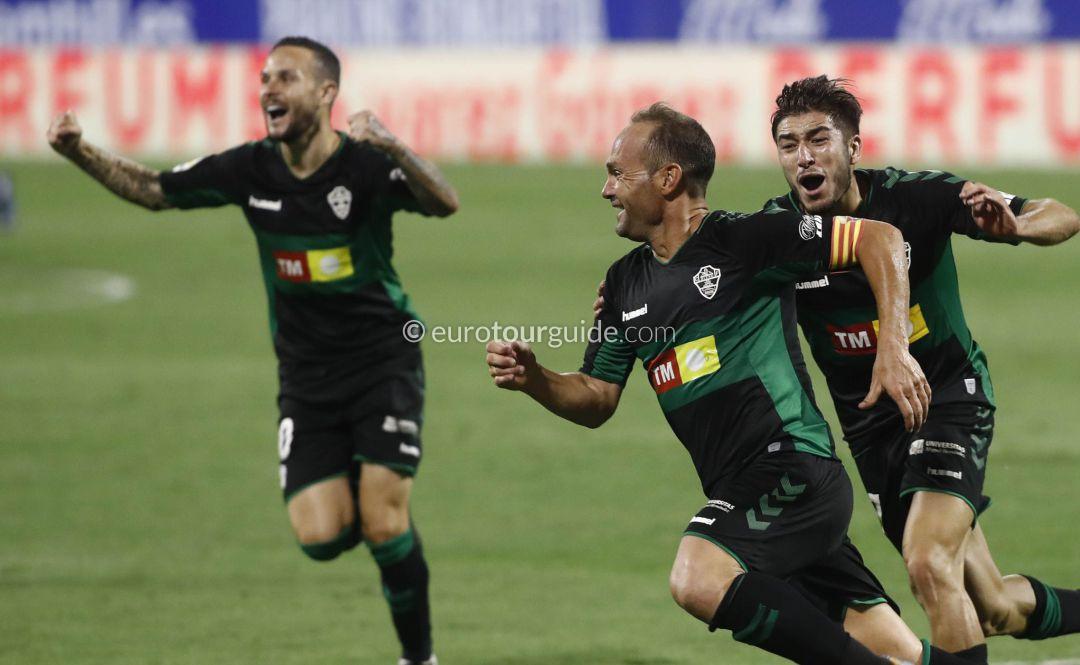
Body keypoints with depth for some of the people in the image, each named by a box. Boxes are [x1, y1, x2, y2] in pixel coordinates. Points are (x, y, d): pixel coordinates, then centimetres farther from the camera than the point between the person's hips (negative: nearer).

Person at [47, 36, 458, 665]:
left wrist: (393, 148, -50)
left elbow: (445, 203, -32)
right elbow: (154, 190, 8)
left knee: (384, 527, -15)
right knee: (321, 536, -11)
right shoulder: (251, 170, -2)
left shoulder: (365, 165, -16)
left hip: (383, 361, -4)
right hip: (306, 375, 4)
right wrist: (82, 152, -6)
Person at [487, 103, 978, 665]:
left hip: (792, 468, -7)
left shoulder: (746, 239, -7)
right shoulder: (626, 283, 15)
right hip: (741, 492, 7)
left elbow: (879, 238, -8)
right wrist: (532, 378, 0)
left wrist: (893, 348, -17)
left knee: (698, 579, -31)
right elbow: (596, 401, 19)